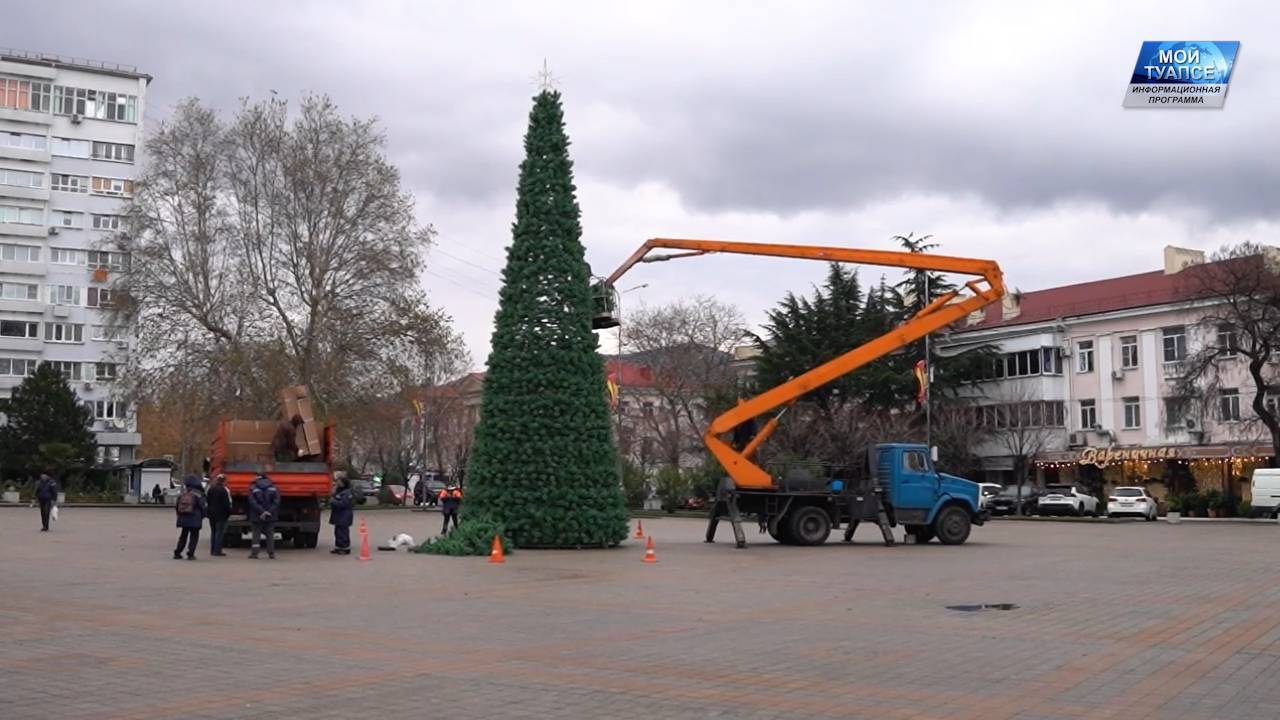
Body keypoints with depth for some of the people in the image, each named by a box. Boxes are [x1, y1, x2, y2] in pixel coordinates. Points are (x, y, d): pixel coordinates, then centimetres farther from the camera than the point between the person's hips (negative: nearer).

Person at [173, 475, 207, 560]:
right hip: (194, 520, -5)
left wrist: (180, 515, 22)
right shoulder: (198, 494, -10)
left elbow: (176, 505, 10)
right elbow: (204, 506, -11)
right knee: (194, 536, 3)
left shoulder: (182, 493, 5)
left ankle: (177, 553, 16)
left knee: (183, 535, 18)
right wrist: (203, 516, 6)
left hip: (183, 518, 5)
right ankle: (190, 554, -5)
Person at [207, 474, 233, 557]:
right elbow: (226, 504, -16)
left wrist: (210, 511, 18)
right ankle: (217, 551, -5)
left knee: (213, 531, 15)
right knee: (219, 532, -3)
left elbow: (208, 501, 13)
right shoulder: (224, 490, -16)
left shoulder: (211, 489, 7)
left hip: (212, 513, 7)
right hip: (221, 514, -7)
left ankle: (212, 550, 17)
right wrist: (228, 513, -6)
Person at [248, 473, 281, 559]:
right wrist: (270, 511, -13)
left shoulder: (253, 488, -1)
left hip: (257, 516, -2)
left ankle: (254, 553, -1)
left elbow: (253, 502, -12)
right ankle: (271, 553, 4)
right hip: (271, 516, 2)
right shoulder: (273, 487, 5)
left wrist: (262, 512, -16)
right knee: (270, 534, 7)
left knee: (256, 534, 5)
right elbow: (277, 501, -5)